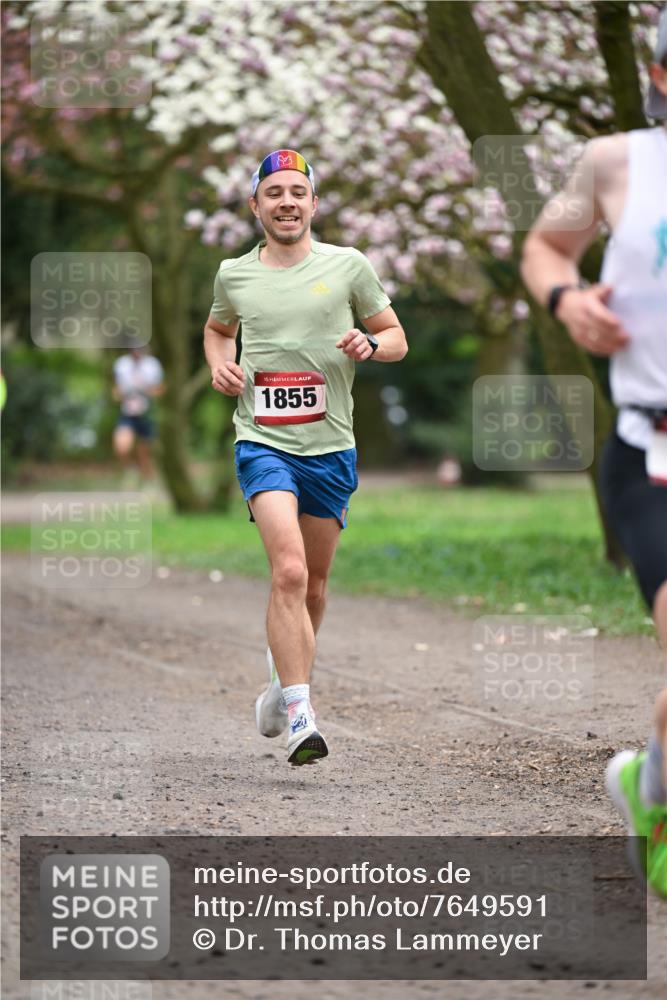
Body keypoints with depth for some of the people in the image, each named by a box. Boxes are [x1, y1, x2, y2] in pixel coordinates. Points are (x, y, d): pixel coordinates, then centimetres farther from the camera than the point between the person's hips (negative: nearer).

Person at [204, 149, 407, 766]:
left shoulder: (348, 266, 3)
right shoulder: (234, 275, 7)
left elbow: (397, 338, 11)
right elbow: (218, 328, 28)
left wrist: (370, 343, -12)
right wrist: (220, 364, 6)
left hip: (330, 448, 2)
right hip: (263, 443, -2)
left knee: (313, 582, 13)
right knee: (289, 570, -21)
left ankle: (288, 670, 43)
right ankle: (299, 715, -23)